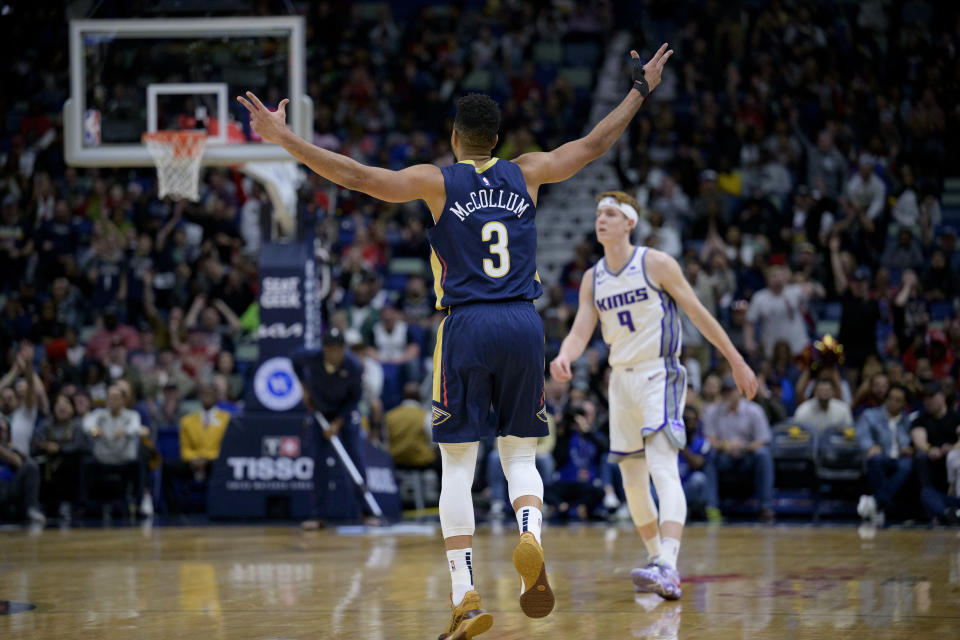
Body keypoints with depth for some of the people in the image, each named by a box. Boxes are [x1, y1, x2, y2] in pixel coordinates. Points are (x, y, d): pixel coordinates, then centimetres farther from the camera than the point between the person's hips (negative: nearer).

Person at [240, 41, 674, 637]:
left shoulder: (437, 181, 1)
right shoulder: (527, 174, 10)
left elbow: (357, 175, -7)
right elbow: (594, 145, 19)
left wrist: (286, 139, -2)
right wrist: (641, 90, 31)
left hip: (467, 327, -2)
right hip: (524, 324, 2)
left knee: (458, 469, 2)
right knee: (520, 456, 13)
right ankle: (531, 539, -17)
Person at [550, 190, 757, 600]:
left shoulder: (656, 264, -7)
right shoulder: (593, 279, 9)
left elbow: (698, 314, -4)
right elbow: (580, 333, 4)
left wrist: (736, 362, -2)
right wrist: (563, 358, -20)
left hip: (660, 375, -7)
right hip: (622, 379, 7)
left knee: (663, 471, -21)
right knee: (632, 479, 11)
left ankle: (668, 567, -35)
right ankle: (657, 560, 28)